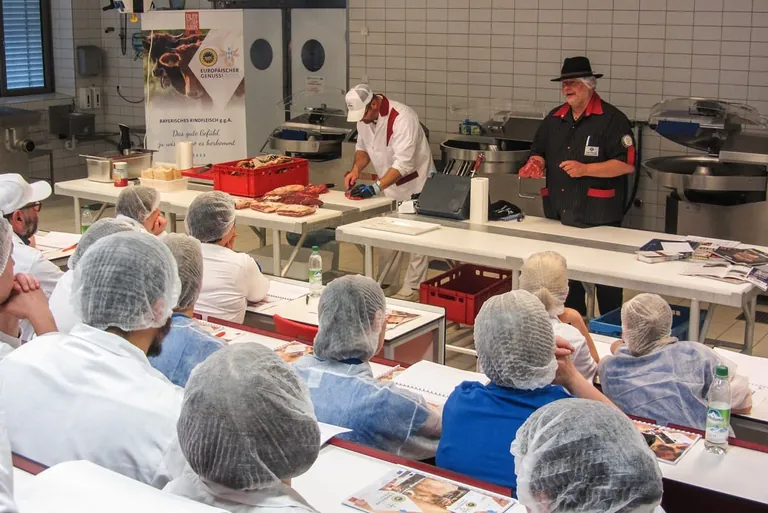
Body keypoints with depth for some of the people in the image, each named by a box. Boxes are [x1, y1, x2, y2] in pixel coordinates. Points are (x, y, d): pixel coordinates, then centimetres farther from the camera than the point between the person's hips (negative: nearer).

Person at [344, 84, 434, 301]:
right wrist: (356, 169, -8)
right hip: (389, 185, 8)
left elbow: (403, 163, -35)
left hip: (415, 185, -7)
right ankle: (383, 283, 26)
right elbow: (362, 148, 11)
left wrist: (375, 187, -40)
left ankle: (412, 289, 6)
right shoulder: (364, 117, -5)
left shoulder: (402, 118, -30)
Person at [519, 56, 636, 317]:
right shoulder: (554, 119, 13)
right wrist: (536, 163, 0)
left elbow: (626, 164, -13)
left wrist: (585, 169, -20)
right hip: (559, 212, 7)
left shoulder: (612, 119, -8)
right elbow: (539, 152, 24)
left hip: (599, 216, -6)